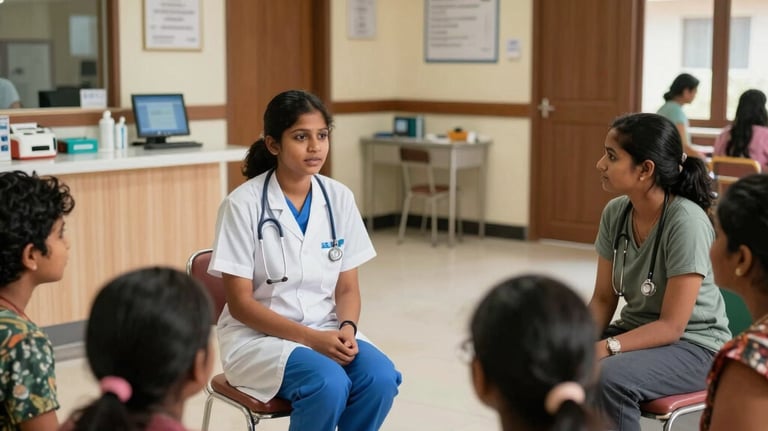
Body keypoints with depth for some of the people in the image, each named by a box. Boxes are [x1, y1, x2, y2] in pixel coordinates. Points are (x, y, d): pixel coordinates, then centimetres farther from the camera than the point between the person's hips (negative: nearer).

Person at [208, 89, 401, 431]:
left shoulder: (339, 198, 0)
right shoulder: (243, 204, -13)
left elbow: (347, 288, 5)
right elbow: (240, 303, -13)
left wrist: (346, 329, -17)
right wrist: (311, 338, -21)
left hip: (326, 331, 4)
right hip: (257, 335, -4)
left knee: (380, 378, -25)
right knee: (329, 384, -32)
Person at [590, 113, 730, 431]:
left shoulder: (686, 222, -24)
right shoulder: (615, 213, -4)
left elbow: (671, 326, -22)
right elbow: (603, 299, 3)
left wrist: (604, 348, -31)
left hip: (693, 346, -6)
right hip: (638, 332, 7)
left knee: (607, 377, -32)